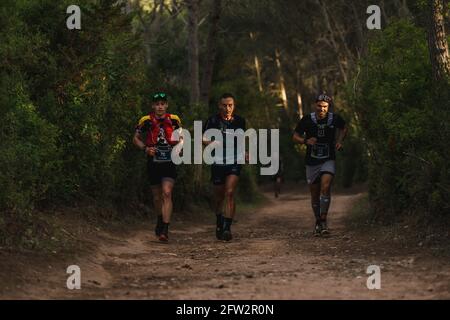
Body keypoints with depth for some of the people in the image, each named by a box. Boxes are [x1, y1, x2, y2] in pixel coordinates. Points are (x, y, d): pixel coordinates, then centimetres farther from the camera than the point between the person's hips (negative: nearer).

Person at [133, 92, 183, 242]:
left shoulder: (174, 120, -1)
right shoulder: (146, 121, -4)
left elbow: (181, 138, 14)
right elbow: (136, 138, 7)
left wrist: (178, 147, -6)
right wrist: (145, 148, -10)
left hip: (169, 162, -1)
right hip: (153, 163, 1)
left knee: (167, 193, -17)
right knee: (157, 197, 11)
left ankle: (165, 230, -20)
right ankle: (160, 221, 38)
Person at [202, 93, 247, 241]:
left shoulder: (239, 121, 6)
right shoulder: (213, 120, -3)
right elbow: (203, 138, 4)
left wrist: (244, 153, 11)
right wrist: (211, 142, -16)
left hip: (234, 162, 0)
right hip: (218, 162, 0)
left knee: (230, 193, -17)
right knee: (219, 196, 9)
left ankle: (227, 228, -19)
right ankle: (219, 222, 35)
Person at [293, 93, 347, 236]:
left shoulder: (334, 118, -7)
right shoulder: (307, 120, -10)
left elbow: (344, 128, 15)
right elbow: (295, 137, -1)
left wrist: (339, 141, -2)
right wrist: (306, 141, -21)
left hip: (328, 160, -1)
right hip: (312, 162, 1)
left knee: (325, 187, -22)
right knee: (315, 194, 8)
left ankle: (324, 220, -15)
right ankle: (318, 222, 26)